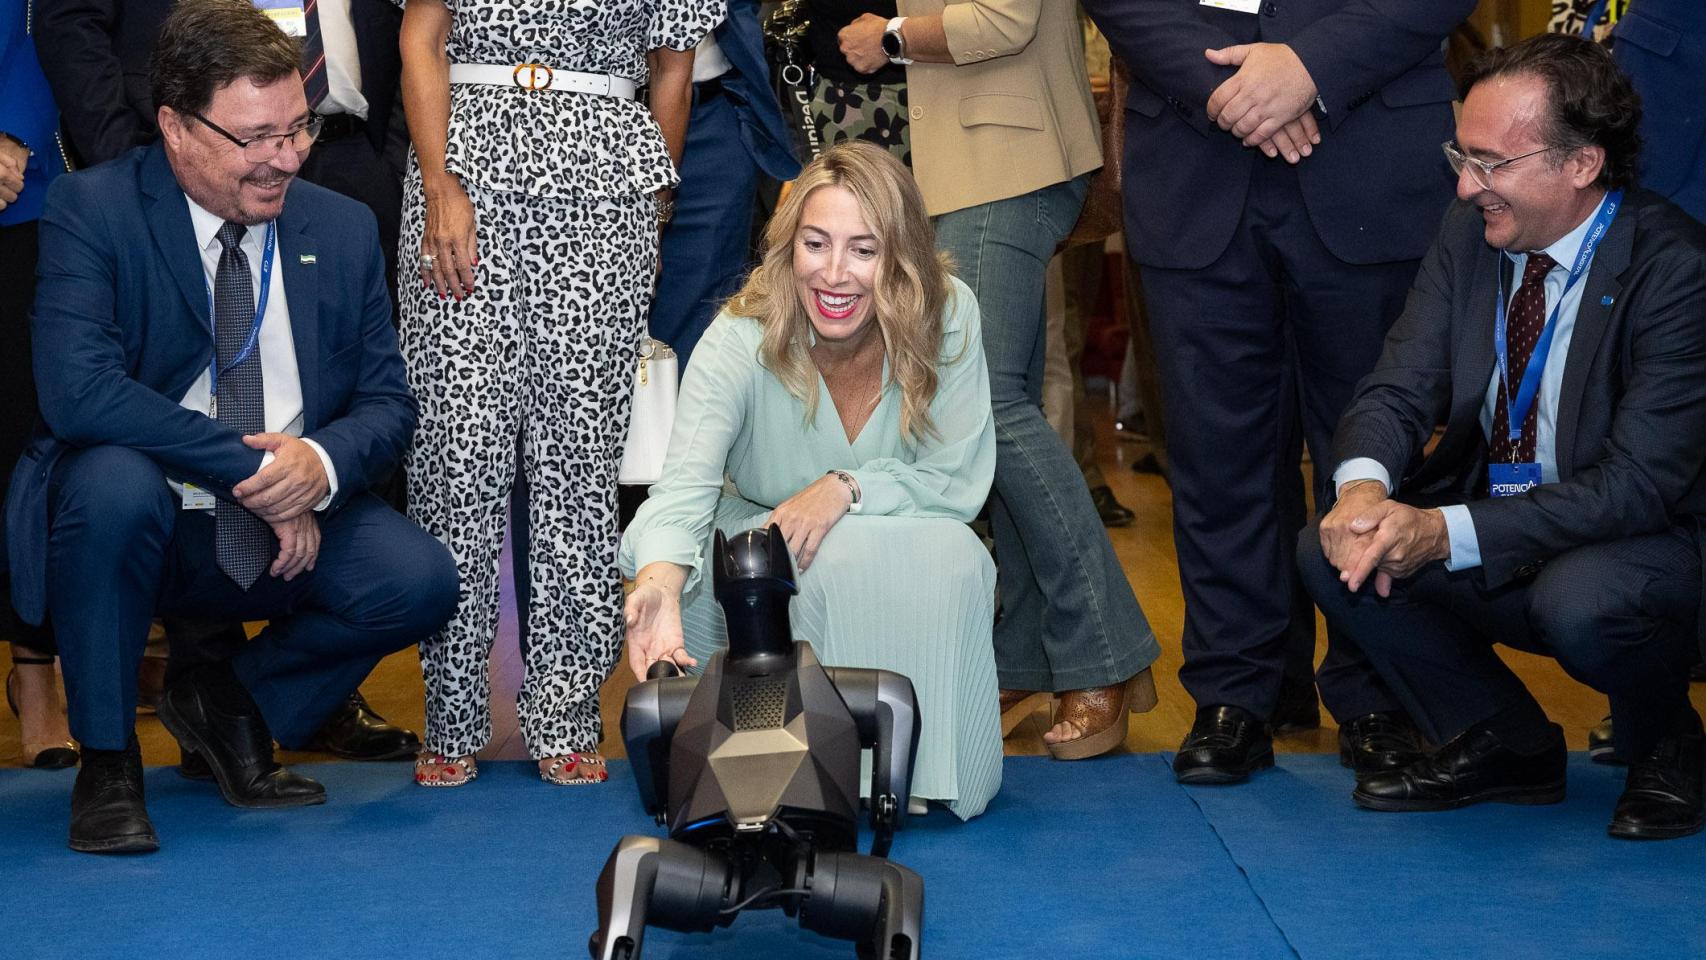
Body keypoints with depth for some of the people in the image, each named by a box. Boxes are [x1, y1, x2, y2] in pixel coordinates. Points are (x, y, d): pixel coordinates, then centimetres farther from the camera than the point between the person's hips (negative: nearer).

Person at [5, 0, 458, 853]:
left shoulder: (342, 229, 4)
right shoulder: (91, 210, -11)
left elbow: (388, 404, 5)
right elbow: (76, 388, -25)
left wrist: (322, 462, -20)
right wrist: (249, 468, -26)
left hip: (289, 530, 4)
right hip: (141, 522, -3)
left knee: (420, 582, -22)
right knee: (113, 479, -37)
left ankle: (229, 703, 8)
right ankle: (106, 758, -12)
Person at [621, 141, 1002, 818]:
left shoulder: (948, 316, -16)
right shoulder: (743, 338, -21)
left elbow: (960, 480, -10)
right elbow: (685, 485, -35)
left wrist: (847, 487, -27)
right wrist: (659, 581, -57)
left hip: (898, 570, 2)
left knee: (952, 556, -30)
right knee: (832, 557, -34)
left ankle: (921, 774, -11)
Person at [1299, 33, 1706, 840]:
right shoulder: (1470, 232, -2)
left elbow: (1639, 485, -26)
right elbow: (1397, 390, -2)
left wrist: (1449, 532, -34)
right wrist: (1363, 485, -27)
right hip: (1486, 518, 6)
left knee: (1578, 603, -37)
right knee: (1331, 551, -15)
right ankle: (1506, 745, 6)